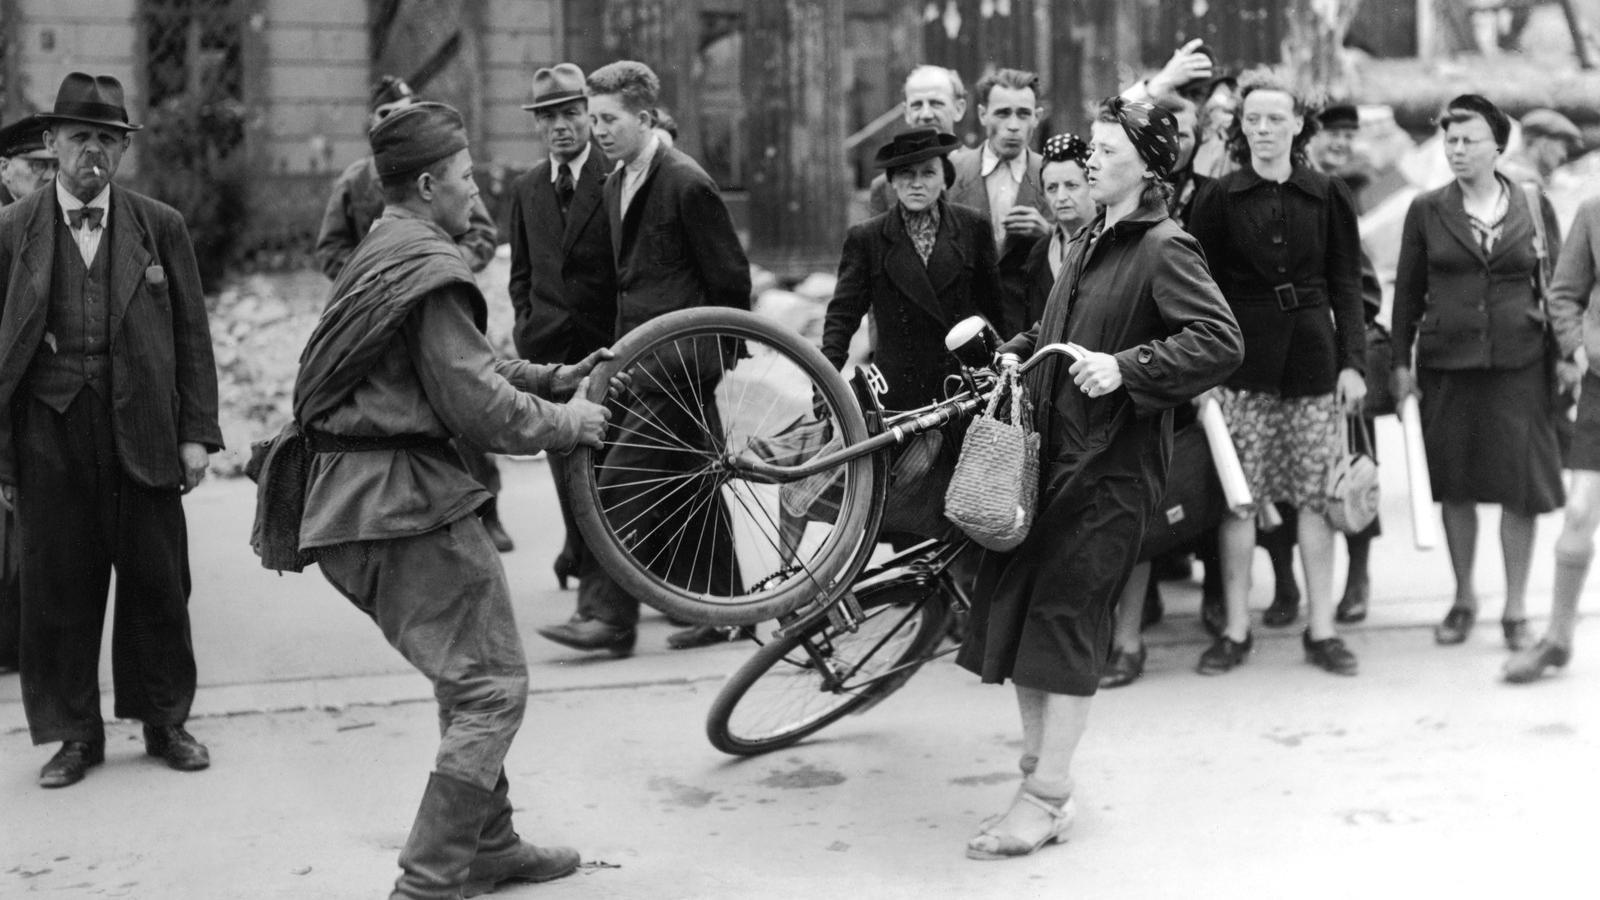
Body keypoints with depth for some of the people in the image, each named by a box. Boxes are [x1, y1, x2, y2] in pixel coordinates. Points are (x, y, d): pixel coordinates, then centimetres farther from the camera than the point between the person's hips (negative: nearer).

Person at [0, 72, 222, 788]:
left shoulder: (161, 226, 5)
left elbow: (192, 336, 6)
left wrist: (197, 432, -1)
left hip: (143, 434, 0)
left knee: (157, 582, 7)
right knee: (58, 588, 6)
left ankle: (165, 720, 24)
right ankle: (75, 733, 20)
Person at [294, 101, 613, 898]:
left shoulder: (383, 253, 18)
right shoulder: (425, 266, -15)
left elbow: (464, 362, 23)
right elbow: (476, 403, -18)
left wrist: (554, 378, 15)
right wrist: (565, 424, -4)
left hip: (359, 503, 10)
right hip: (409, 502, -10)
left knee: (470, 680, 20)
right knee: (492, 688, -4)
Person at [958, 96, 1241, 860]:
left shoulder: (1165, 249, -9)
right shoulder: (1089, 242, 16)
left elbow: (1220, 341, -20)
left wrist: (1125, 367, -26)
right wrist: (1017, 350, 11)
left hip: (1111, 459, -8)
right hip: (1049, 443, 8)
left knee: (1066, 612, -8)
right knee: (1012, 603, 7)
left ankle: (1046, 796, 1)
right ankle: (1038, 765, 21)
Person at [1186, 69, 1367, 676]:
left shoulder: (1326, 196, 6)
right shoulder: (1218, 198, 2)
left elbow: (1346, 285, 9)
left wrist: (1353, 360, 1)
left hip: (1312, 357, 1)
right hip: (1241, 358, -1)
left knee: (1315, 495, 2)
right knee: (1238, 496, 0)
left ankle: (1321, 629, 11)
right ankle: (1235, 629, 10)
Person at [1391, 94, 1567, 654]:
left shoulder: (1534, 207, 5)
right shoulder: (1426, 211, 4)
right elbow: (1408, 291, 6)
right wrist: (1401, 362, 2)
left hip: (1519, 364, 0)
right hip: (1446, 365, 1)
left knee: (1522, 486, -1)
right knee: (1455, 486, 7)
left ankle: (1516, 608, 12)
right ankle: (1463, 599, 23)